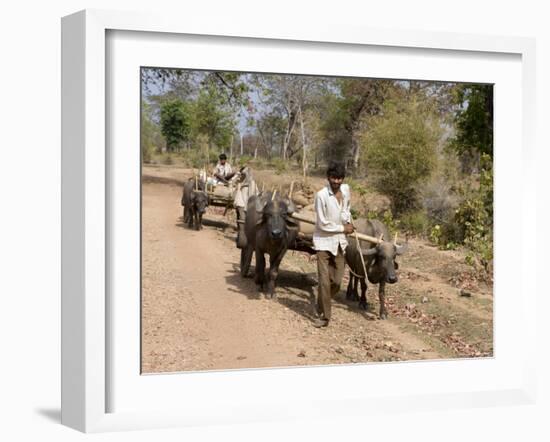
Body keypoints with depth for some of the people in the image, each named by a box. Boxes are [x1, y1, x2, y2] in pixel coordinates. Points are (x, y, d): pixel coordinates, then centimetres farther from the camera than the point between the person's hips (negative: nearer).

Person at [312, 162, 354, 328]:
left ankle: (322, 306, 33)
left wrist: (349, 222, 8)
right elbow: (323, 224, -16)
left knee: (336, 281, 8)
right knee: (324, 281, -7)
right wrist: (343, 229, -9)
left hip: (340, 242, 6)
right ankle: (324, 316, 5)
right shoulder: (321, 195, -18)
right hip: (323, 241, -5)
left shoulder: (346, 189, 0)